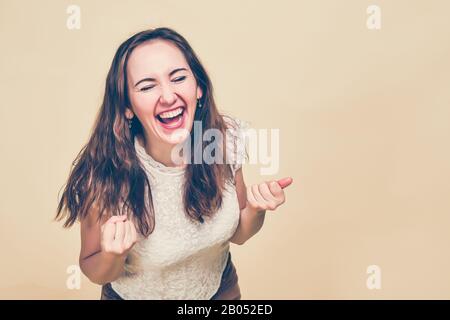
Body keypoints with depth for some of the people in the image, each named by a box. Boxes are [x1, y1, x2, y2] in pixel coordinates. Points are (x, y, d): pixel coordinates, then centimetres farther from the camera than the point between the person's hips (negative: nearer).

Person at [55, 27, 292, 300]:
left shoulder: (226, 139, -21)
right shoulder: (103, 175, -30)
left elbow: (237, 234, -7)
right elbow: (96, 273, -13)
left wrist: (256, 208, -26)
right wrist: (112, 255, -34)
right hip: (134, 295, -2)